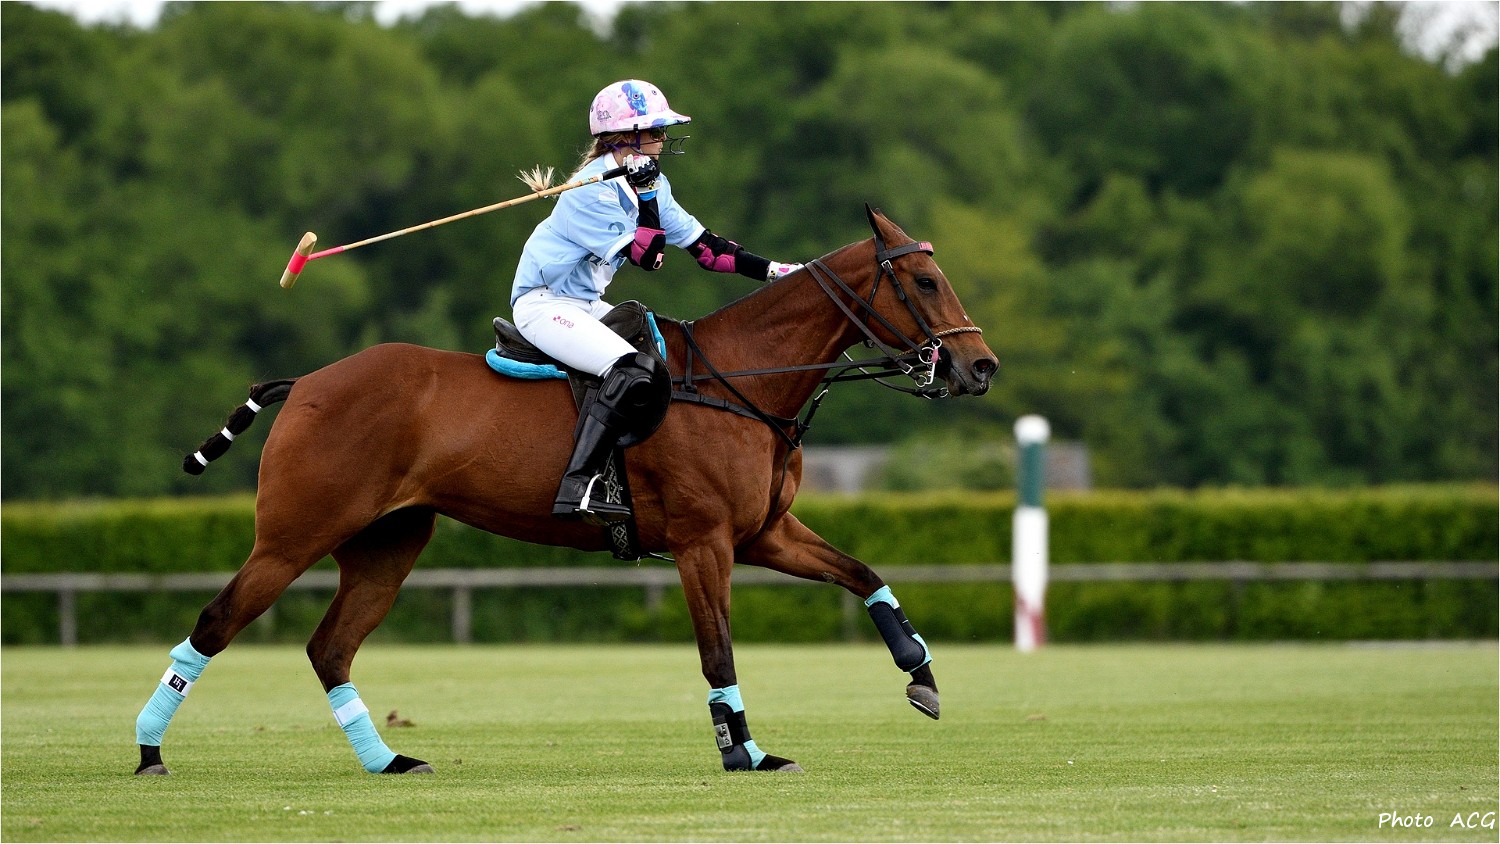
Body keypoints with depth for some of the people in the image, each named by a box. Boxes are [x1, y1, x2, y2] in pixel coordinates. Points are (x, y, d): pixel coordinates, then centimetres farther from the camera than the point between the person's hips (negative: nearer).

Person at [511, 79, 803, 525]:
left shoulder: (651, 186, 8)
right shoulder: (592, 193, -20)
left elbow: (703, 246, 9)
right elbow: (647, 257, -20)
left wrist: (776, 271, 4)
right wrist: (646, 194, -21)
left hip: (585, 304, 10)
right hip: (543, 304, -10)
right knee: (634, 372, -31)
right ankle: (578, 489, -36)